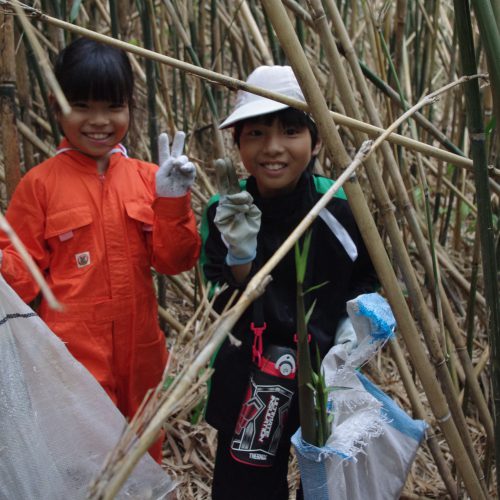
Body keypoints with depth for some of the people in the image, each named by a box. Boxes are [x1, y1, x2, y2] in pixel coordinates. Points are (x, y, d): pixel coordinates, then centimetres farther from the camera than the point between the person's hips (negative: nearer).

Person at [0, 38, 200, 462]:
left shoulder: (146, 177, 1)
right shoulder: (40, 183, -8)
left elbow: (174, 261, -1)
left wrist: (173, 201, -15)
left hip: (140, 354, 4)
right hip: (74, 356, -3)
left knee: (145, 459, 22)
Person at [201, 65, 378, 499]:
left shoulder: (340, 207, -13)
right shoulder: (225, 212, -13)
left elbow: (369, 279, 5)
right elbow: (231, 311, -17)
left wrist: (356, 319, -12)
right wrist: (240, 255, -33)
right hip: (249, 382, 0)